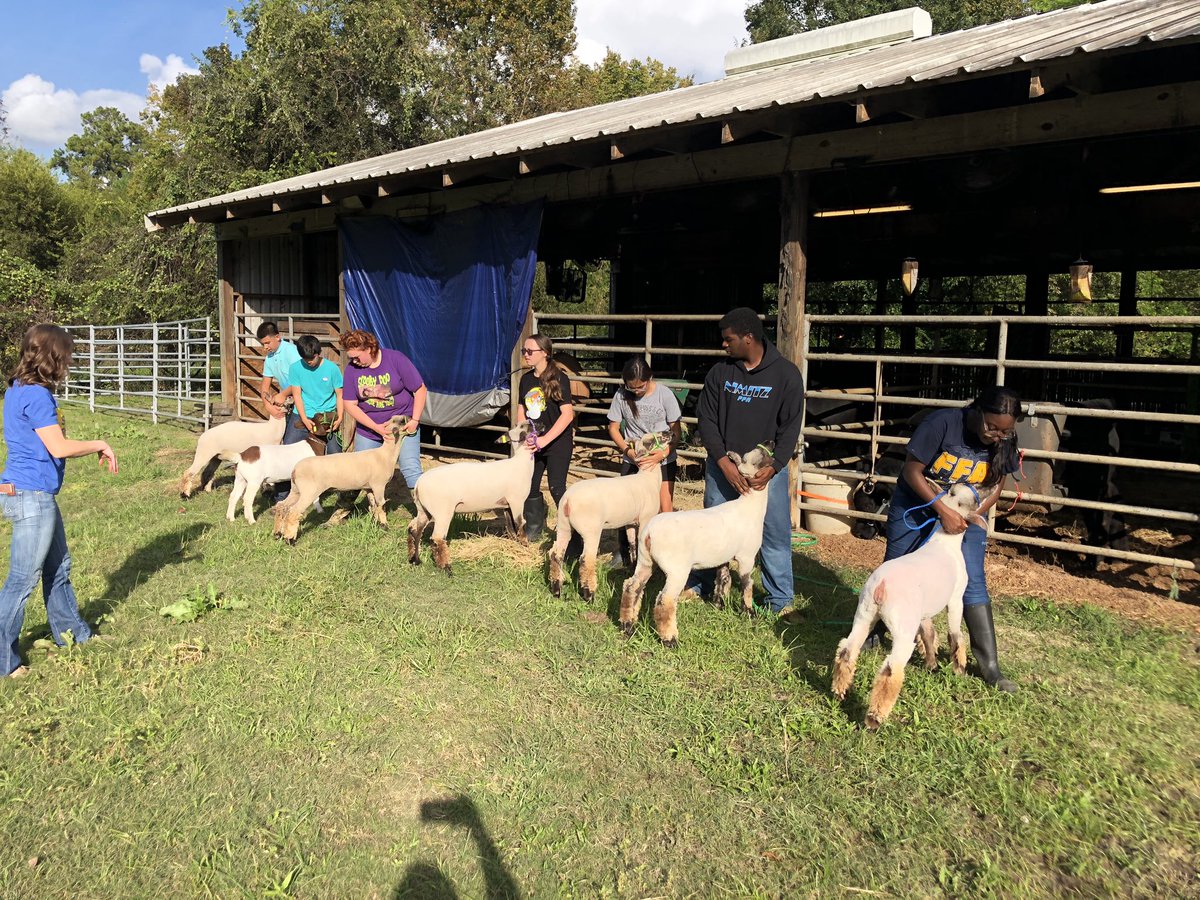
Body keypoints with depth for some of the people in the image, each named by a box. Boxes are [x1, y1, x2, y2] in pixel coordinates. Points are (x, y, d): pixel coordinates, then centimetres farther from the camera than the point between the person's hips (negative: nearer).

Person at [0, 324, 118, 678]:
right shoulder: (37, 395, -19)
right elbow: (59, 448, -21)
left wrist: (93, 448, 9)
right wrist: (99, 445, -6)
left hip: (34, 494, 10)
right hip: (32, 496, -10)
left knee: (58, 566, 22)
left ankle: (72, 632, 38)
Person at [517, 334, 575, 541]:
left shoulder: (559, 378, -13)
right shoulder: (526, 379, 6)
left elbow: (568, 414, -19)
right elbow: (521, 409, 15)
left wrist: (545, 439, -25)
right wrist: (523, 434, -2)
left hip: (558, 441, -6)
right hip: (533, 443, 6)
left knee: (557, 488, -9)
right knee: (530, 486, 9)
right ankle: (533, 530, 24)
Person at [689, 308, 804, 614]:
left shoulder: (786, 374, -6)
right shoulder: (720, 372, 1)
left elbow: (790, 428, -6)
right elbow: (706, 419, -1)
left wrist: (771, 468, -16)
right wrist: (724, 463, -13)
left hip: (768, 468, -2)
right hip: (723, 466, 3)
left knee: (775, 535, 1)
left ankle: (780, 601, 15)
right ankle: (698, 586, 29)